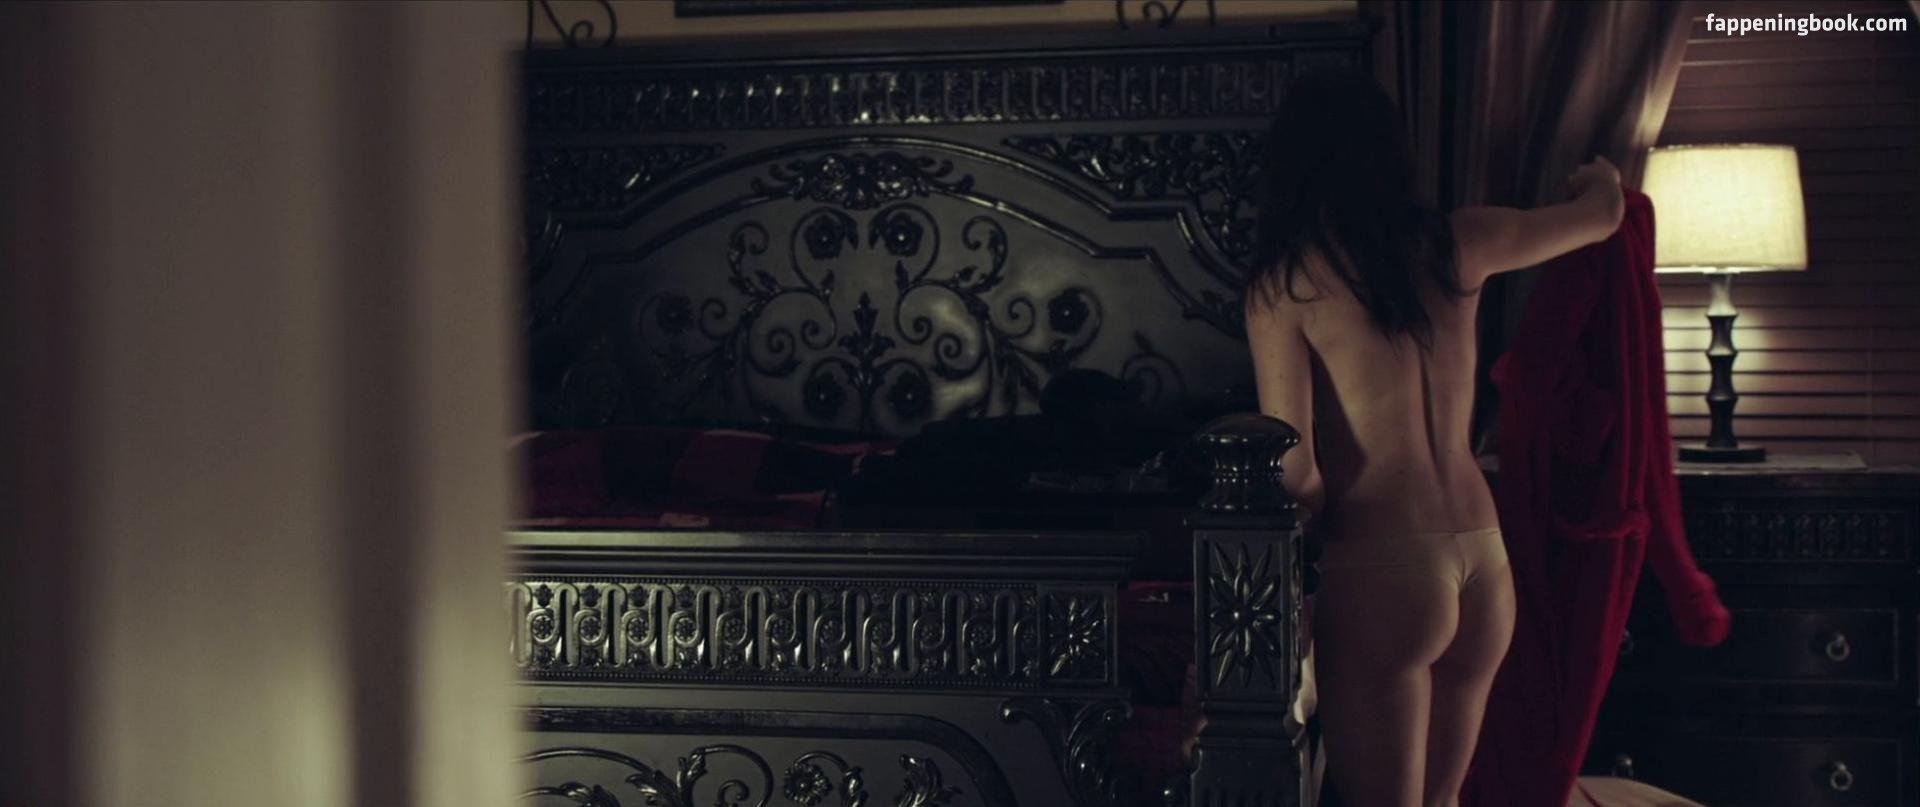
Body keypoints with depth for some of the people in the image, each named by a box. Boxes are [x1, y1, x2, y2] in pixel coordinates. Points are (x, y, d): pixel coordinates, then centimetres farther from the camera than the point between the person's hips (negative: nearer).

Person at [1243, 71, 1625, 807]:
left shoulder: (1285, 283, -9)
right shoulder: (1455, 244, 5)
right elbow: (1602, 214, 23)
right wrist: (1598, 177, 46)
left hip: (1379, 571, -6)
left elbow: (1295, 469, -14)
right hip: (1482, 558, 6)